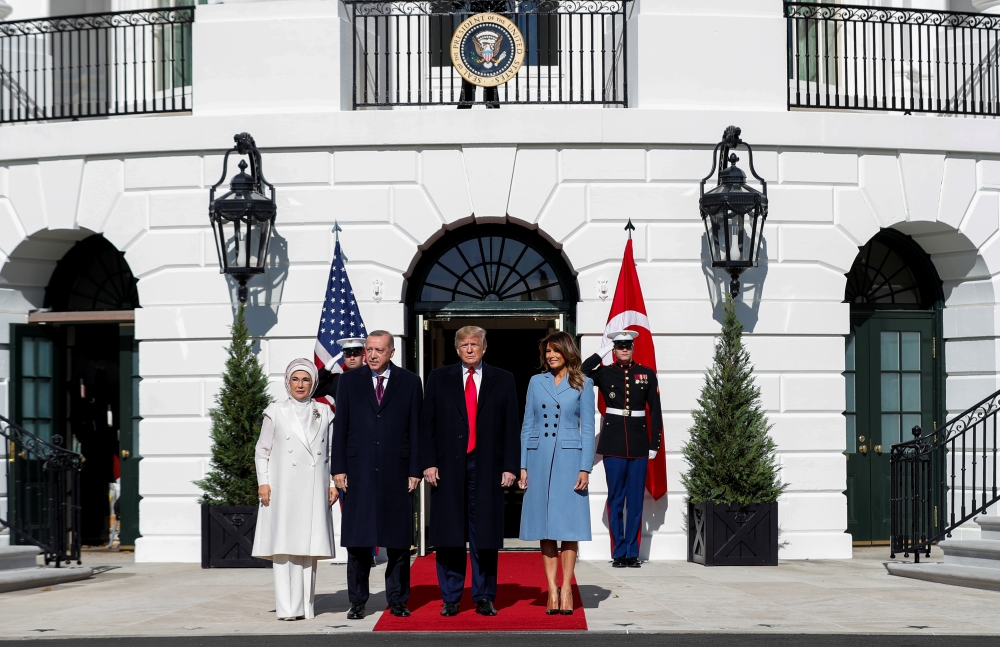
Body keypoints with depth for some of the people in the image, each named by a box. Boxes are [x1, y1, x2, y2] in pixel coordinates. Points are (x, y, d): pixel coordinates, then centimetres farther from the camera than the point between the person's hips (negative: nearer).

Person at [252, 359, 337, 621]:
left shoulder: (324, 414, 12)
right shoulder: (276, 412, 7)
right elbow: (262, 451, 7)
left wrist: (334, 484, 5)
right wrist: (263, 482, -3)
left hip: (314, 490, 2)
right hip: (283, 489, -2)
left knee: (309, 546, 1)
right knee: (283, 546, -7)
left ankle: (305, 606, 7)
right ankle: (287, 607, -7)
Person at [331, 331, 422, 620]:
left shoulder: (410, 382, 6)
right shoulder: (349, 381, 8)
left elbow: (415, 429, 4)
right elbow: (340, 426, 6)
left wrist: (415, 470, -2)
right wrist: (338, 468, -1)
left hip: (397, 471, 0)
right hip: (359, 471, 0)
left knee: (399, 540, 4)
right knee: (357, 540, 2)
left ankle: (397, 599, 13)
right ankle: (357, 601, 10)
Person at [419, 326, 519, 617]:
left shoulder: (503, 380, 9)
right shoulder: (439, 378, 9)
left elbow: (511, 427, 6)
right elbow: (427, 424, 5)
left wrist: (509, 466, -2)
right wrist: (428, 463, -4)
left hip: (487, 466, 0)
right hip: (448, 466, 0)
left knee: (485, 535, 2)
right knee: (449, 536, 2)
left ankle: (484, 598, 11)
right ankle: (450, 598, 10)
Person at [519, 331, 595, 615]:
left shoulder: (582, 384, 3)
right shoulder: (536, 382, 10)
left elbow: (588, 429, 1)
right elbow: (527, 426, 10)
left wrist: (585, 469, -7)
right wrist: (522, 466, 3)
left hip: (569, 458, -2)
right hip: (539, 459, 3)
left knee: (569, 526, -3)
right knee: (545, 527, 3)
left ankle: (566, 589, 3)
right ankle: (552, 590, 7)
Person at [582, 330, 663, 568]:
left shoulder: (647, 374, 7)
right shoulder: (604, 373, 4)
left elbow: (655, 410, 7)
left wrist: (655, 443, 2)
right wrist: (602, 352, -9)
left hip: (639, 442, 1)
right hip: (614, 443, -1)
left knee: (635, 499, 3)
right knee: (616, 499, 2)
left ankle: (632, 553, 9)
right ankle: (619, 553, 7)